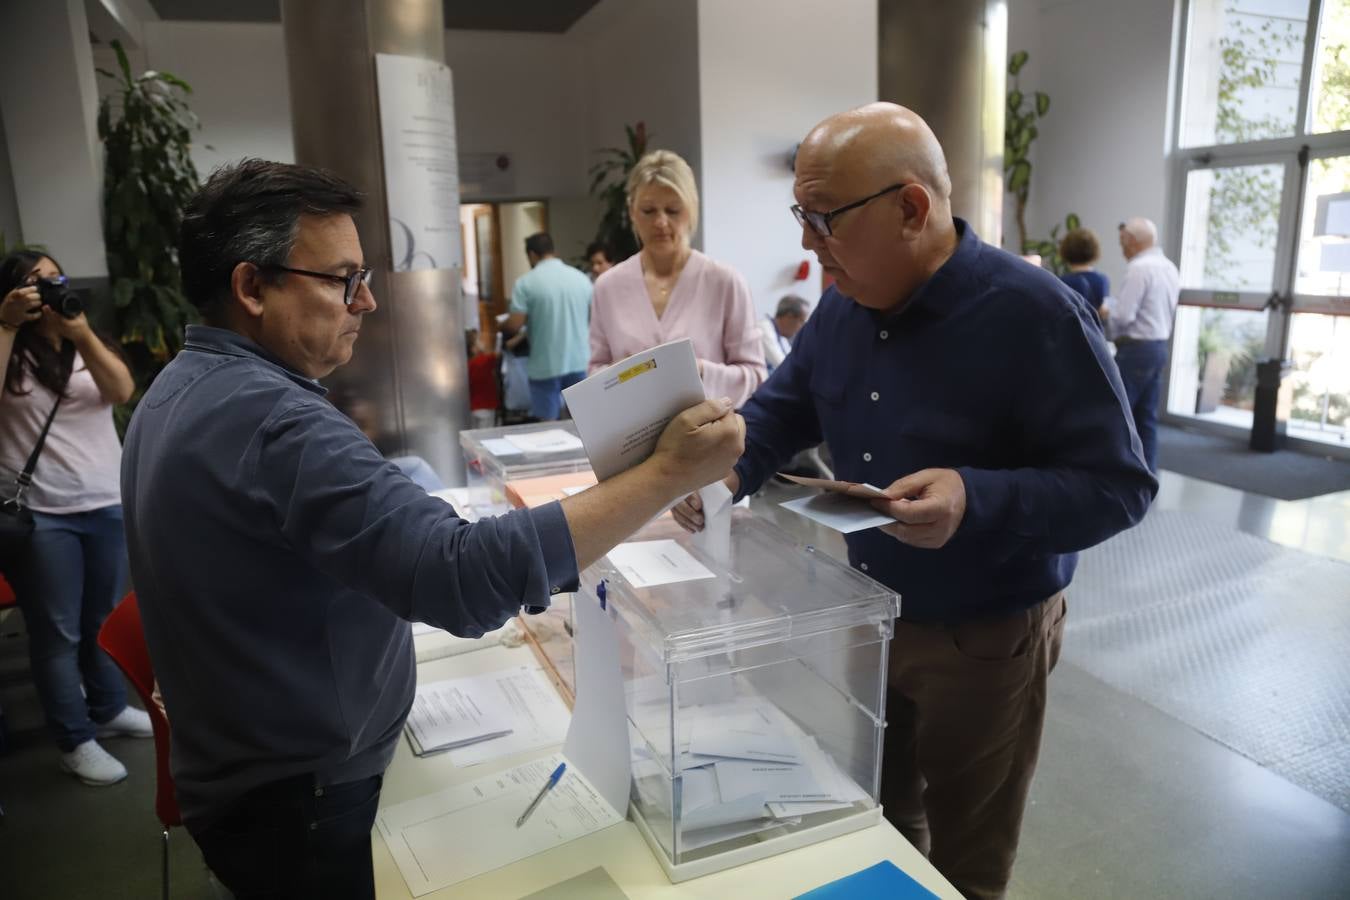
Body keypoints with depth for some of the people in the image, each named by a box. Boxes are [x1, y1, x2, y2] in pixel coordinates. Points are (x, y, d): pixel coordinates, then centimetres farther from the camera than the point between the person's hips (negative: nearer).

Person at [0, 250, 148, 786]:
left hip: (108, 503, 3)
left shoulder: (88, 345, 11)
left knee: (107, 618, 12)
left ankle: (110, 709, 30)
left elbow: (123, 391, -9)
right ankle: (75, 740, 14)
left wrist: (81, 333, -22)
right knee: (57, 632, 4)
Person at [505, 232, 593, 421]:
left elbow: (514, 324, -11)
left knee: (548, 425, 6)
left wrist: (502, 324, 11)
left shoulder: (526, 282, -8)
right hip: (580, 362, 4)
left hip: (546, 366, -3)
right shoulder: (582, 278, 4)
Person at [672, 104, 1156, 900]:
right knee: (877, 819, 28)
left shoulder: (1034, 315, -25)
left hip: (985, 638, -6)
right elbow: (783, 407, 7)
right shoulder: (843, 306, -3)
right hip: (867, 616, 6)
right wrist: (729, 468, -13)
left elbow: (1118, 486, -23)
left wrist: (978, 500, -40)